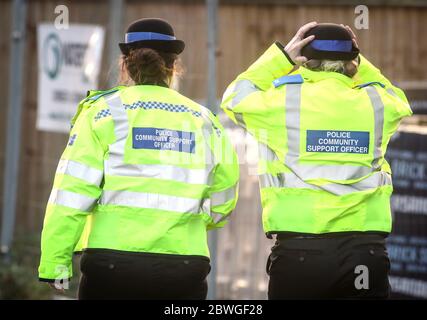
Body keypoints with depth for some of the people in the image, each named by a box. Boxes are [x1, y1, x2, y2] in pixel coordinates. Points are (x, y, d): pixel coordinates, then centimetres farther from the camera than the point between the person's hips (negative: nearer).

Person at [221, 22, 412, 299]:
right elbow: (398, 101, 31)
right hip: (365, 248, 2)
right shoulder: (376, 104, 5)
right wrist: (357, 62, 25)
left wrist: (281, 56, 19)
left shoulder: (283, 102, -2)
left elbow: (234, 99, 20)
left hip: (299, 251, -2)